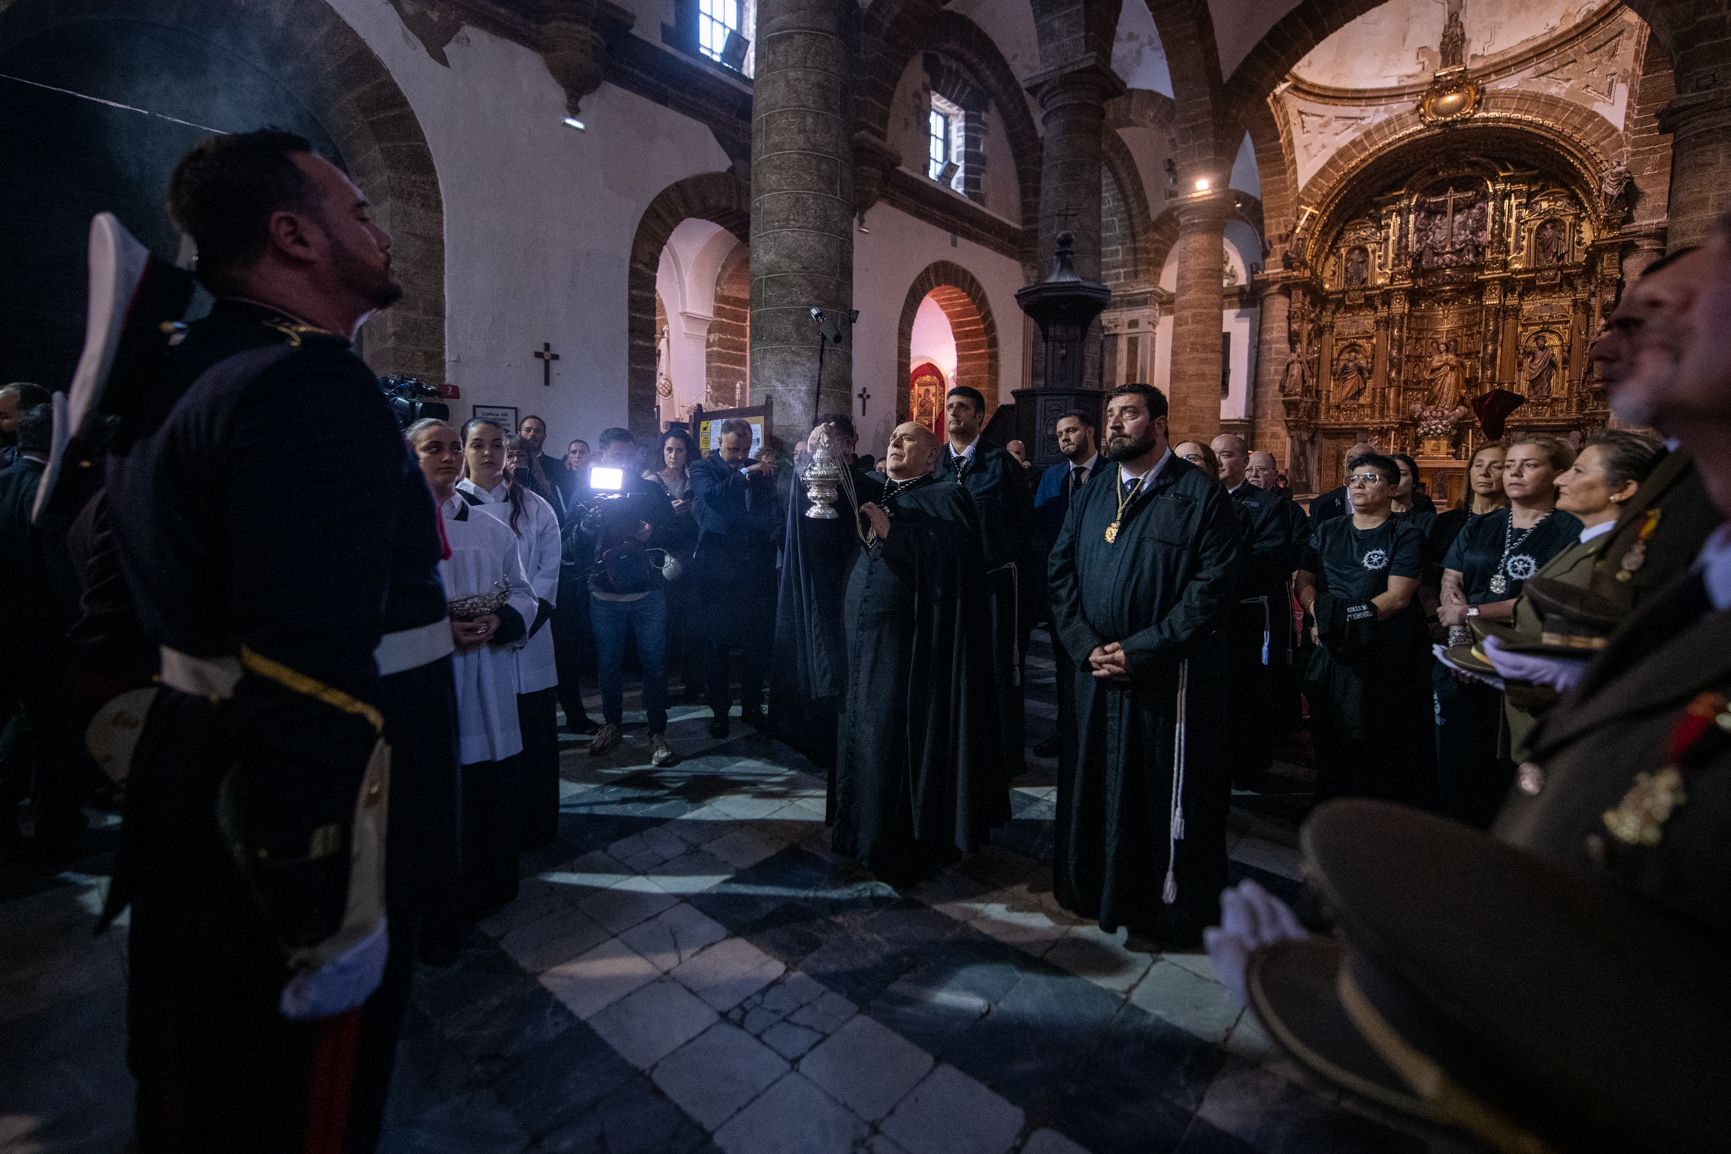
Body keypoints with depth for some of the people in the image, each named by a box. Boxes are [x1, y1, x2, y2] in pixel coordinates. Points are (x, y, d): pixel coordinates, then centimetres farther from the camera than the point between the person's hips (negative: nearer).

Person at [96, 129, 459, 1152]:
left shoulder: (180, 378, 11)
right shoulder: (316, 389, -22)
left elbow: (127, 599, 19)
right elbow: (313, 674, -29)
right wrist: (336, 917, -21)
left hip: (200, 827, 10)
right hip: (295, 851, -10)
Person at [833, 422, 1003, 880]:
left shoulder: (945, 497, -3)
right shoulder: (872, 495, 16)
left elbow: (952, 561, -19)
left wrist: (892, 533, -22)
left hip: (910, 642, -6)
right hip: (865, 637, 7)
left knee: (901, 737, 0)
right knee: (866, 734, 15)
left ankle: (900, 848, 17)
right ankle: (865, 830, 32)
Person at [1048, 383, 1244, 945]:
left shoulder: (1201, 493, -6)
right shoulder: (1091, 494, 11)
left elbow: (1214, 583, -14)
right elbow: (1060, 571, 7)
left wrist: (1139, 649, -17)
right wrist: (1086, 646, -7)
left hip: (1165, 677, -5)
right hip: (1092, 671, 5)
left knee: (1167, 795, 7)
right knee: (1092, 786, 15)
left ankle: (1173, 909, 29)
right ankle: (1094, 888, 36)